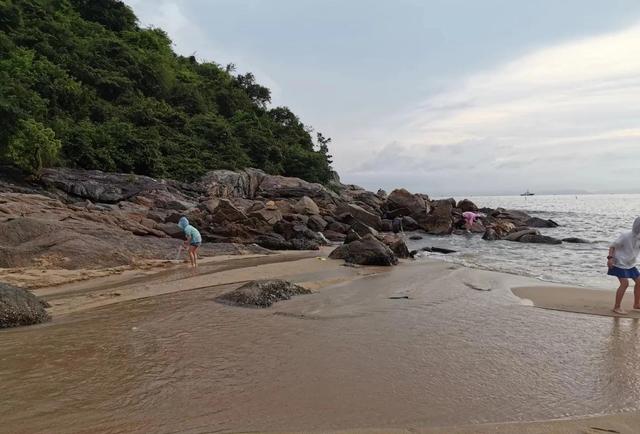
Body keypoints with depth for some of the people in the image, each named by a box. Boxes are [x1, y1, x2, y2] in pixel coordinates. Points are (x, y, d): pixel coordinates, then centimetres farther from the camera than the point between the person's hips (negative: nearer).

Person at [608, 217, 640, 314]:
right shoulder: (626, 236, -21)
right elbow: (613, 246, -15)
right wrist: (610, 258, -25)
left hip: (630, 264, 8)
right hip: (620, 263, -8)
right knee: (625, 283, -17)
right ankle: (616, 307, -8)